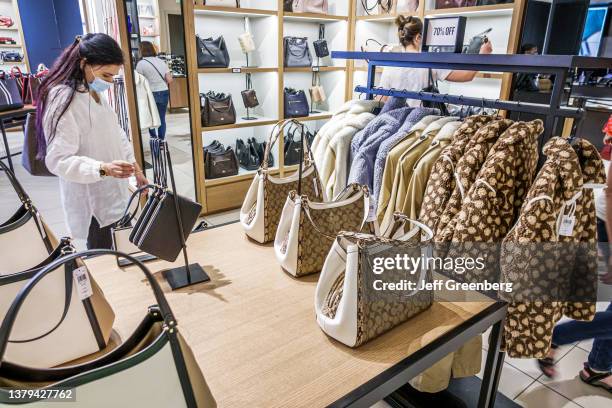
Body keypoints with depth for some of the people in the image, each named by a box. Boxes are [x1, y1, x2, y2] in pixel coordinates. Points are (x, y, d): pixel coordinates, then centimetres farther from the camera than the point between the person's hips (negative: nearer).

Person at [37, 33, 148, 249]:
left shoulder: (94, 94, 7)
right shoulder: (63, 100, -20)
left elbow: (115, 134, 16)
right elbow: (58, 160, -24)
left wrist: (135, 167, 16)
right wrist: (103, 168, -38)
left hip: (109, 191, 8)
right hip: (90, 199, -8)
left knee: (107, 250, 17)